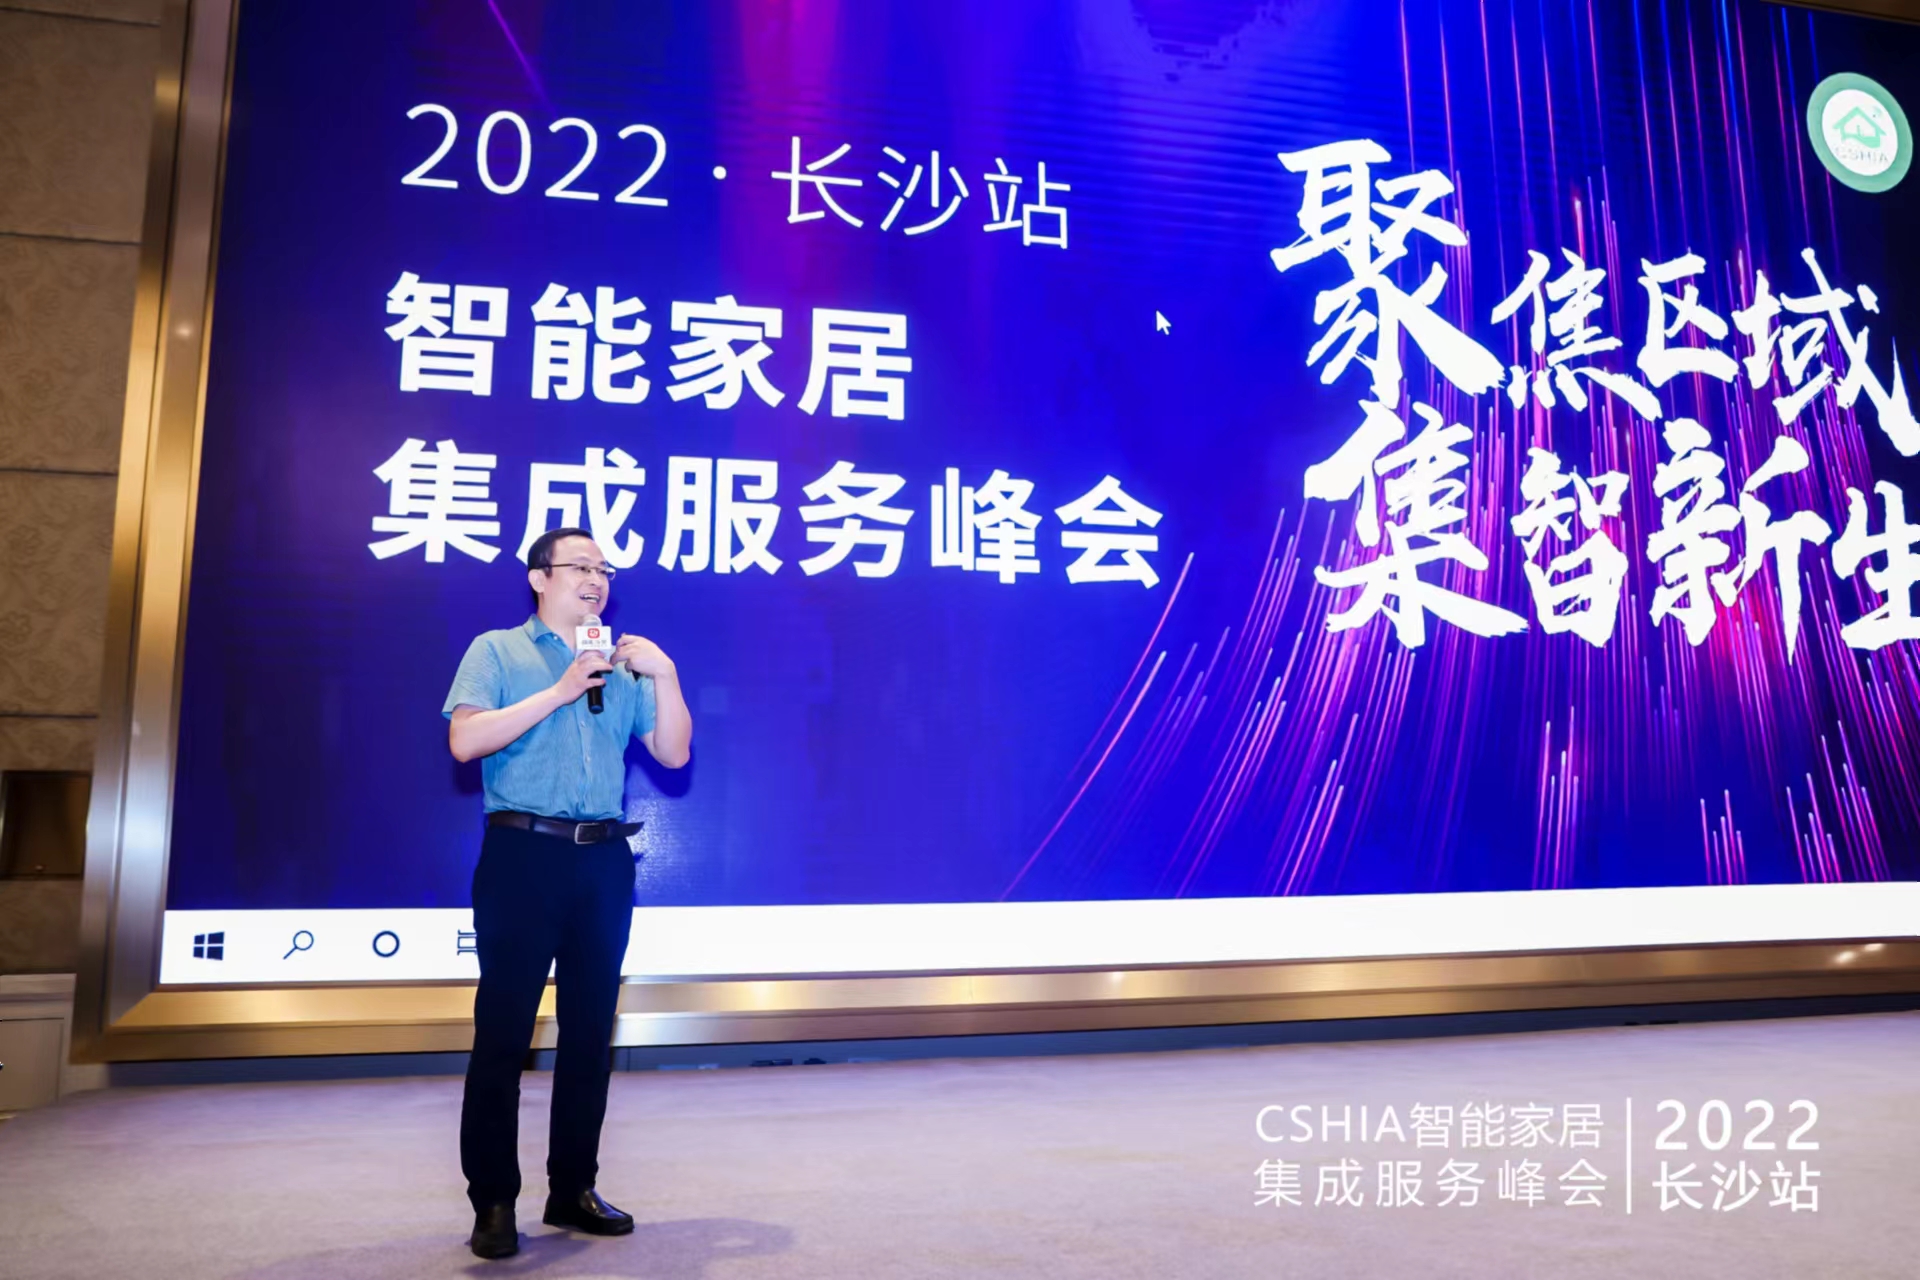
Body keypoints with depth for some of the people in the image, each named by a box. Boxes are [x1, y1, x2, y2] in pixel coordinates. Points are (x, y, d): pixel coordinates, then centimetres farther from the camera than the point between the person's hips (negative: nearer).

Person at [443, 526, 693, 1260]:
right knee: (503, 1030, -1)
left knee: (590, 1029, 8)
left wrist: (664, 674, -3)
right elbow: (465, 740, -10)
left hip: (604, 861, 4)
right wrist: (558, 692, -13)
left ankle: (573, 1190, 18)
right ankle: (494, 1202, 8)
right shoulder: (497, 651, 5)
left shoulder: (623, 666, 16)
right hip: (524, 854, -4)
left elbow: (673, 753, 9)